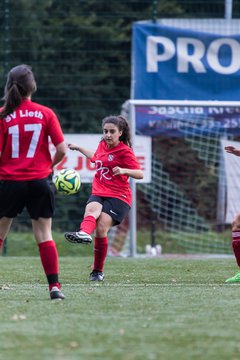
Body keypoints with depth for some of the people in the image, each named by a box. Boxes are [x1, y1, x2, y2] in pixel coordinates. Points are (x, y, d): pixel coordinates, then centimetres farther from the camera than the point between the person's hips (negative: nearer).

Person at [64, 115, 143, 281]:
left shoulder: (125, 151, -4)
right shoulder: (102, 145, 16)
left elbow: (140, 174, -12)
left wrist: (124, 170, -30)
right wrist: (79, 148, 43)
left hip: (118, 197, -5)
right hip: (98, 194, 5)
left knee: (101, 229, -22)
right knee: (92, 209, -32)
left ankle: (98, 272, -10)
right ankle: (84, 233, -67)